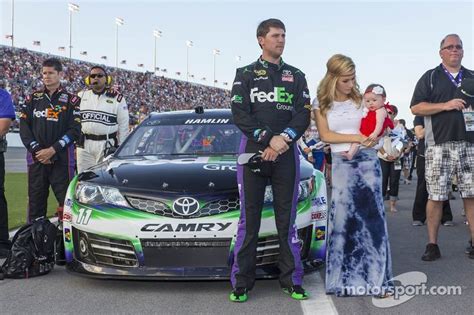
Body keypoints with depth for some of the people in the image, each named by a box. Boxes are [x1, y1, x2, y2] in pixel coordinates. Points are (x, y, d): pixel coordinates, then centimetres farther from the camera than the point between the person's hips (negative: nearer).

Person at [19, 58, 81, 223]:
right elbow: (24, 127, 7)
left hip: (62, 159, -3)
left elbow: (75, 130, -4)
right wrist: (37, 150, -7)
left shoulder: (71, 100, 4)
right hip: (36, 158, 3)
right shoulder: (33, 98, 14)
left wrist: (53, 150, -13)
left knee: (67, 200, -8)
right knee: (35, 201, 5)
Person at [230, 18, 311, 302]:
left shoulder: (296, 76, 15)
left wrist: (284, 138, -14)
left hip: (286, 152, 2)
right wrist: (268, 139, -15)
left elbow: (304, 114, 4)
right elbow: (240, 113, -3)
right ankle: (241, 283, 4)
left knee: (287, 219, 2)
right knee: (249, 219, -1)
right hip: (253, 150, -1)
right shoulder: (246, 74, 9)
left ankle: (292, 281, 9)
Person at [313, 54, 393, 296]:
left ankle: (377, 279, 1)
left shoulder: (361, 100, 7)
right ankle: (345, 279, 9)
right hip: (341, 164, 0)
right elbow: (325, 135, -4)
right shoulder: (321, 105, 5)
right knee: (342, 219, -1)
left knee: (372, 216, -3)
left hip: (367, 161, 0)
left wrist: (374, 138, -9)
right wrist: (356, 138, -12)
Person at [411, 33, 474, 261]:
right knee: (436, 196, -2)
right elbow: (416, 107, -1)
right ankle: (432, 245, 6)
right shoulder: (430, 77, 8)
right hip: (439, 145, -3)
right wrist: (446, 105, -13)